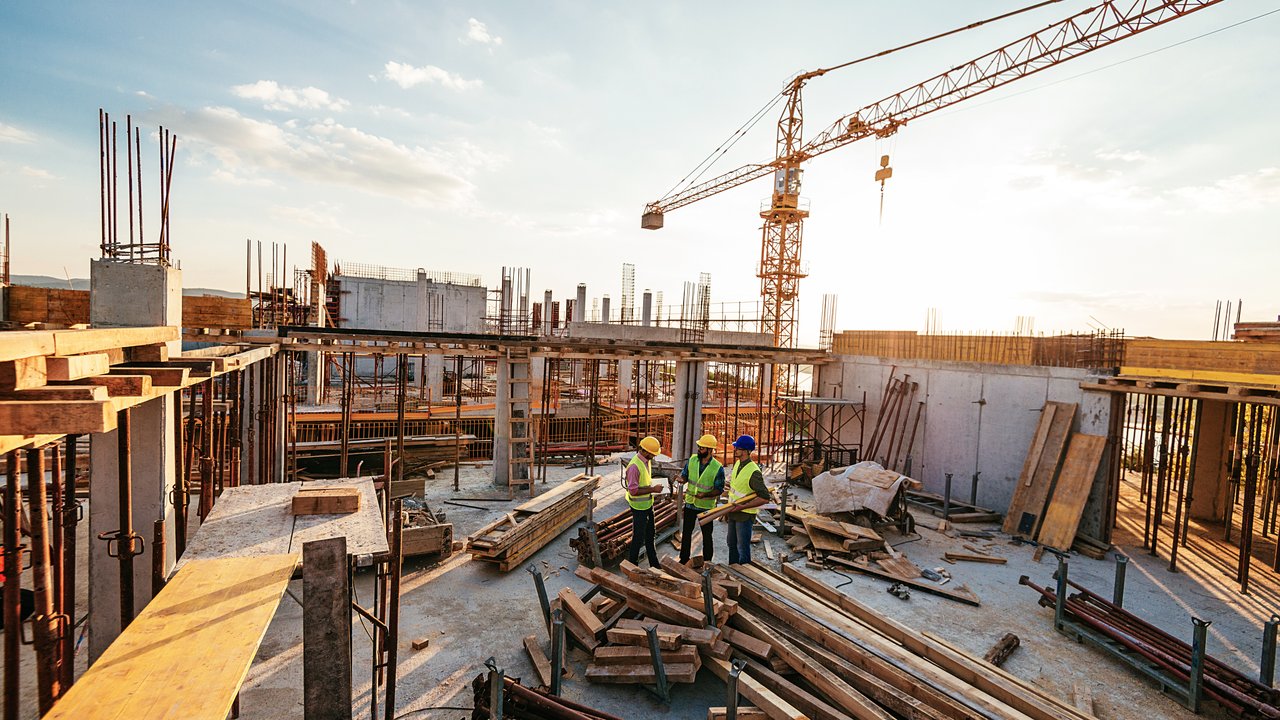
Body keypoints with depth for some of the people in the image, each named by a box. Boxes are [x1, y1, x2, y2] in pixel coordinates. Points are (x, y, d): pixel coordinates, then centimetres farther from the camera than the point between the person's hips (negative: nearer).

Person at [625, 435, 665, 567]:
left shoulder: (647, 460, 2)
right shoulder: (634, 466, -27)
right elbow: (633, 490, -27)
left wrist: (653, 486, 5)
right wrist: (653, 489, -25)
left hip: (648, 504, 9)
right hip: (639, 507, -9)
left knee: (650, 536, 21)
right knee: (638, 537, 4)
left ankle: (654, 564, 35)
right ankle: (632, 565, 22)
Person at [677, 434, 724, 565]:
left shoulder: (718, 468, -17)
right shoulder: (692, 460, -5)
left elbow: (719, 489, -13)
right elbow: (684, 475, 3)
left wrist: (705, 495, -29)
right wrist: (681, 478, -21)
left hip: (706, 506, -4)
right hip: (690, 503, 4)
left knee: (706, 535, 11)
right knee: (686, 532, 14)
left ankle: (707, 561, 27)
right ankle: (684, 559, 29)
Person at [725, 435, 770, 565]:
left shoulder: (753, 472, -25)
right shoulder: (737, 463, 1)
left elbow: (765, 498, -26)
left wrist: (743, 506, -25)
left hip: (745, 515, -9)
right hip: (733, 512, 9)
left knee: (743, 548, 3)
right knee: (732, 544, 22)